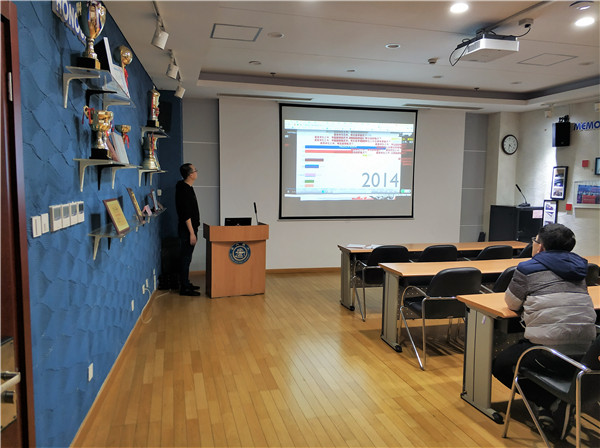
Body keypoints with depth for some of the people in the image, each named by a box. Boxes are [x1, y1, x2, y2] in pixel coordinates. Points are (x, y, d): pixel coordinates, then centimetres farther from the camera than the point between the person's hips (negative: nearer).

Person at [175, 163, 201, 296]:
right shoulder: (184, 190, -19)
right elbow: (186, 214, -22)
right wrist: (192, 233, -22)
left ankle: (185, 283, 25)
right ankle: (184, 288, 3)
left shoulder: (187, 188, 13)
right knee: (186, 258, -4)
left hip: (190, 228, 10)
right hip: (187, 230, -10)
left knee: (186, 257, 15)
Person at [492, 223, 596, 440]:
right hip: (585, 350, 7)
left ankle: (552, 404, -2)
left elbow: (512, 303, 7)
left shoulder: (528, 268, -4)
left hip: (550, 351, -7)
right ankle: (556, 404, 13)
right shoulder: (578, 267, 14)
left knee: (499, 365, 14)